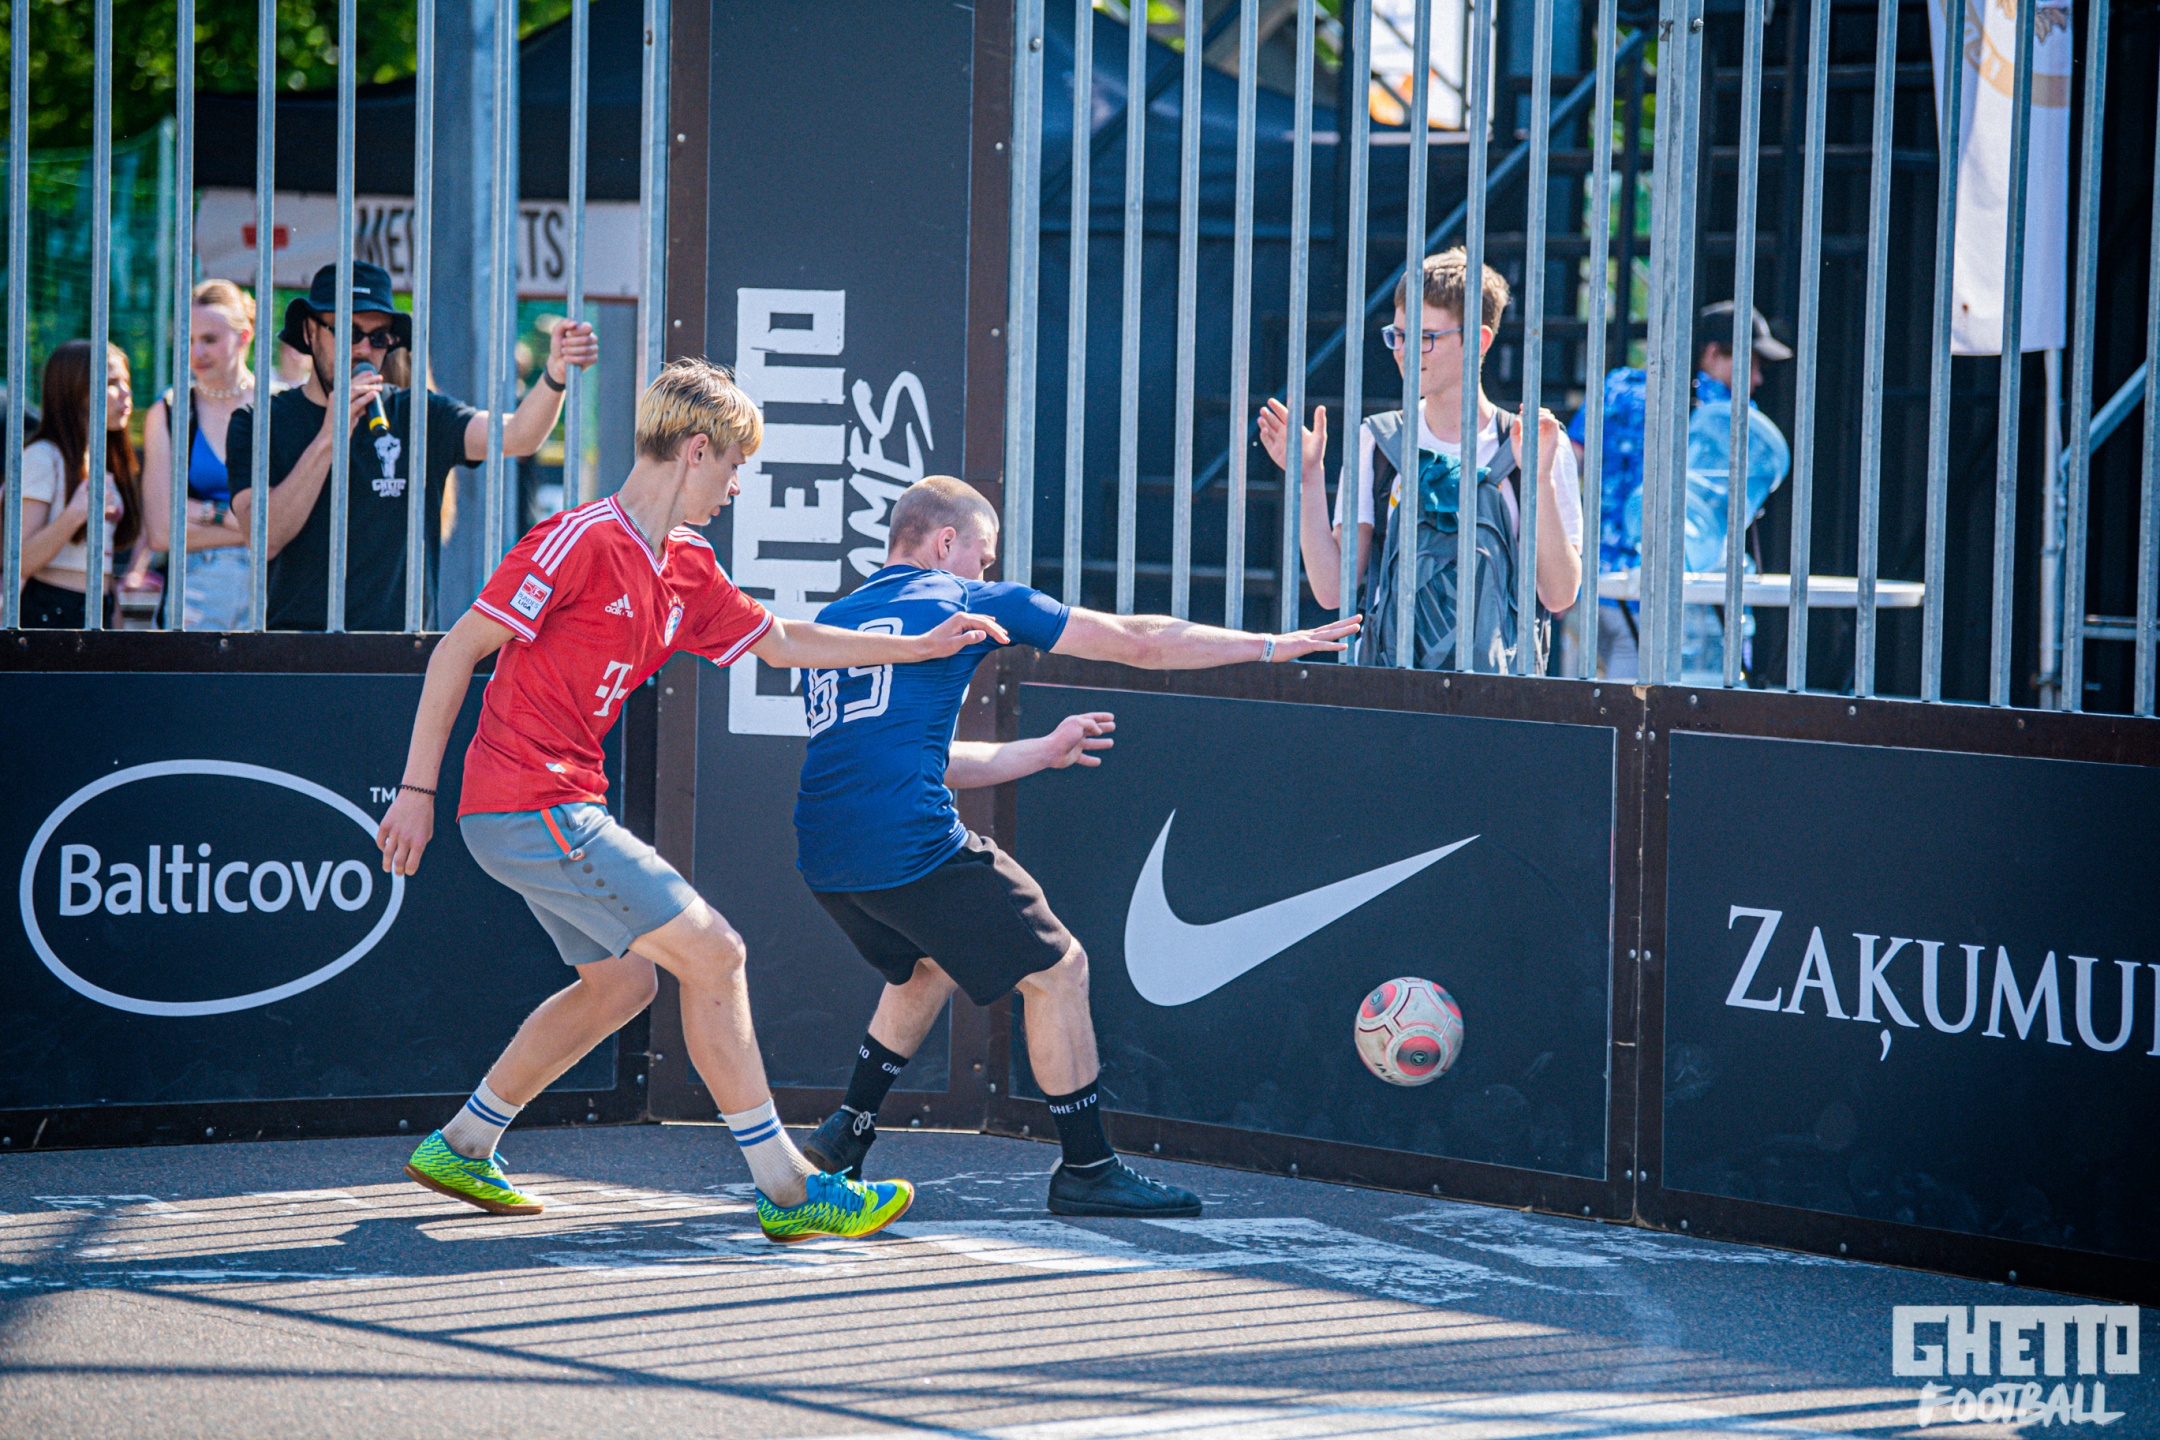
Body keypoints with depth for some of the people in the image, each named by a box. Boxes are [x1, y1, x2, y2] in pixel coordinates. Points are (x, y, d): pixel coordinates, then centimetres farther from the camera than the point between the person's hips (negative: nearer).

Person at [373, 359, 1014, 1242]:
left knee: (621, 981, 20)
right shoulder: (581, 542, -15)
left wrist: (925, 646, 22)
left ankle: (460, 1148, 30)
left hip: (561, 812, 10)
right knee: (712, 953, -9)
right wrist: (417, 790, -13)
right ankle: (786, 1190, -5)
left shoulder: (686, 571, 11)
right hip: (531, 810, -10)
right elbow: (457, 651, -12)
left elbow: (781, 642, 24)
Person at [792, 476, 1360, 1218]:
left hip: (824, 859, 7)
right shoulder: (966, 602, 5)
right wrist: (1270, 645, 19)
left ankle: (846, 1135, 30)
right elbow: (1136, 641, 9)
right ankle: (1085, 1169, 8)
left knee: (930, 964, 32)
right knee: (1056, 969, 6)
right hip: (912, 845, -7)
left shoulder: (830, 621, 23)